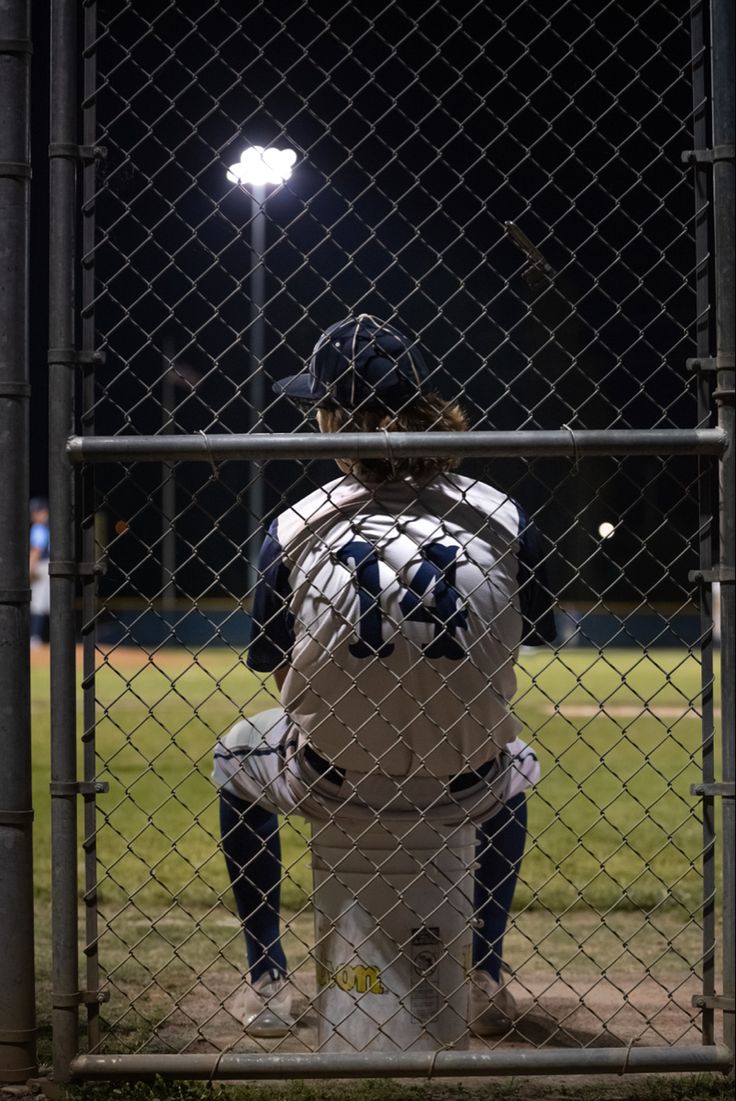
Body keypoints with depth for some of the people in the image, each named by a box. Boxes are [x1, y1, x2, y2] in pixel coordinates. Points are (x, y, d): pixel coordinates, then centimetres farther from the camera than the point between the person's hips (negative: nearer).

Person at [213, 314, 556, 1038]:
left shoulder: (295, 529, -10)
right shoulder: (501, 517, -7)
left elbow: (282, 675, 0)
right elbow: (532, 635, 7)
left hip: (334, 786, -1)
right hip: (466, 788, 1)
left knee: (236, 755, 33)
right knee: (511, 762, 39)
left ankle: (267, 985, 31)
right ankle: (486, 981, 32)